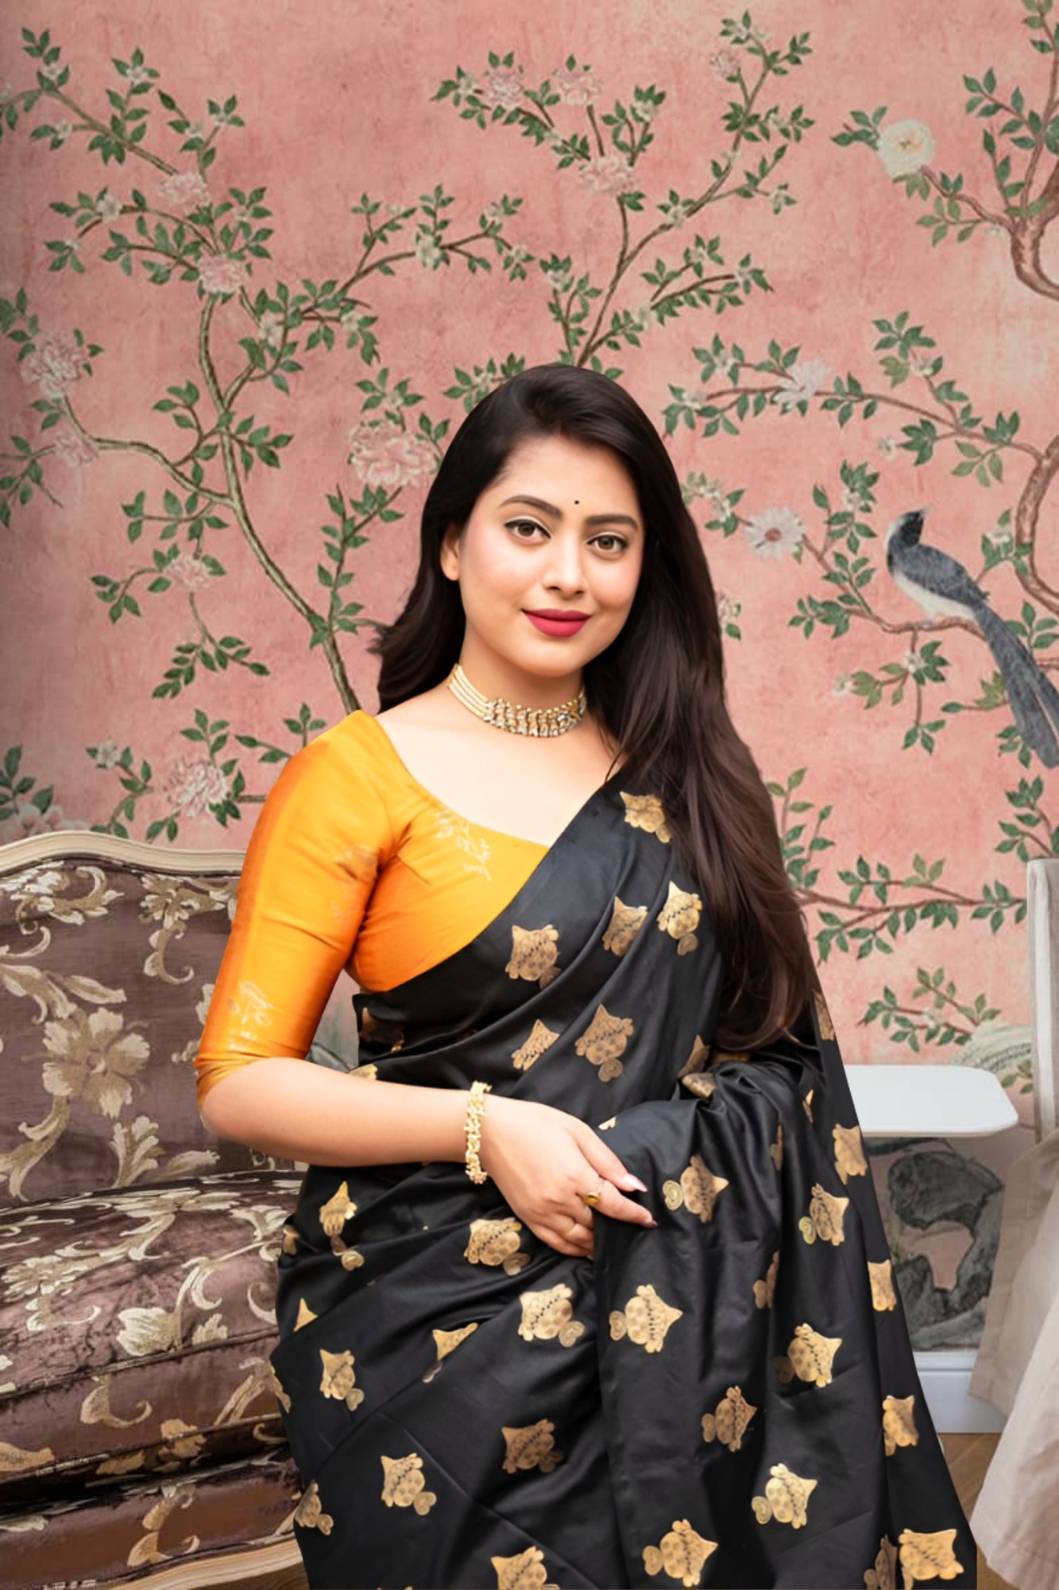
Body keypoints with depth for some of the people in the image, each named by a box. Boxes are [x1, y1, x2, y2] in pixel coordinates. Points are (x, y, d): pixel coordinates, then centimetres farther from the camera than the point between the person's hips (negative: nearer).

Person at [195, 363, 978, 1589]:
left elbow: (770, 1037, 14)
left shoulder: (687, 777, 7)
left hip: (678, 1314, 4)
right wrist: (487, 1129, -20)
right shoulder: (358, 775, -7)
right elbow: (236, 1084, -10)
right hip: (444, 1318, -4)